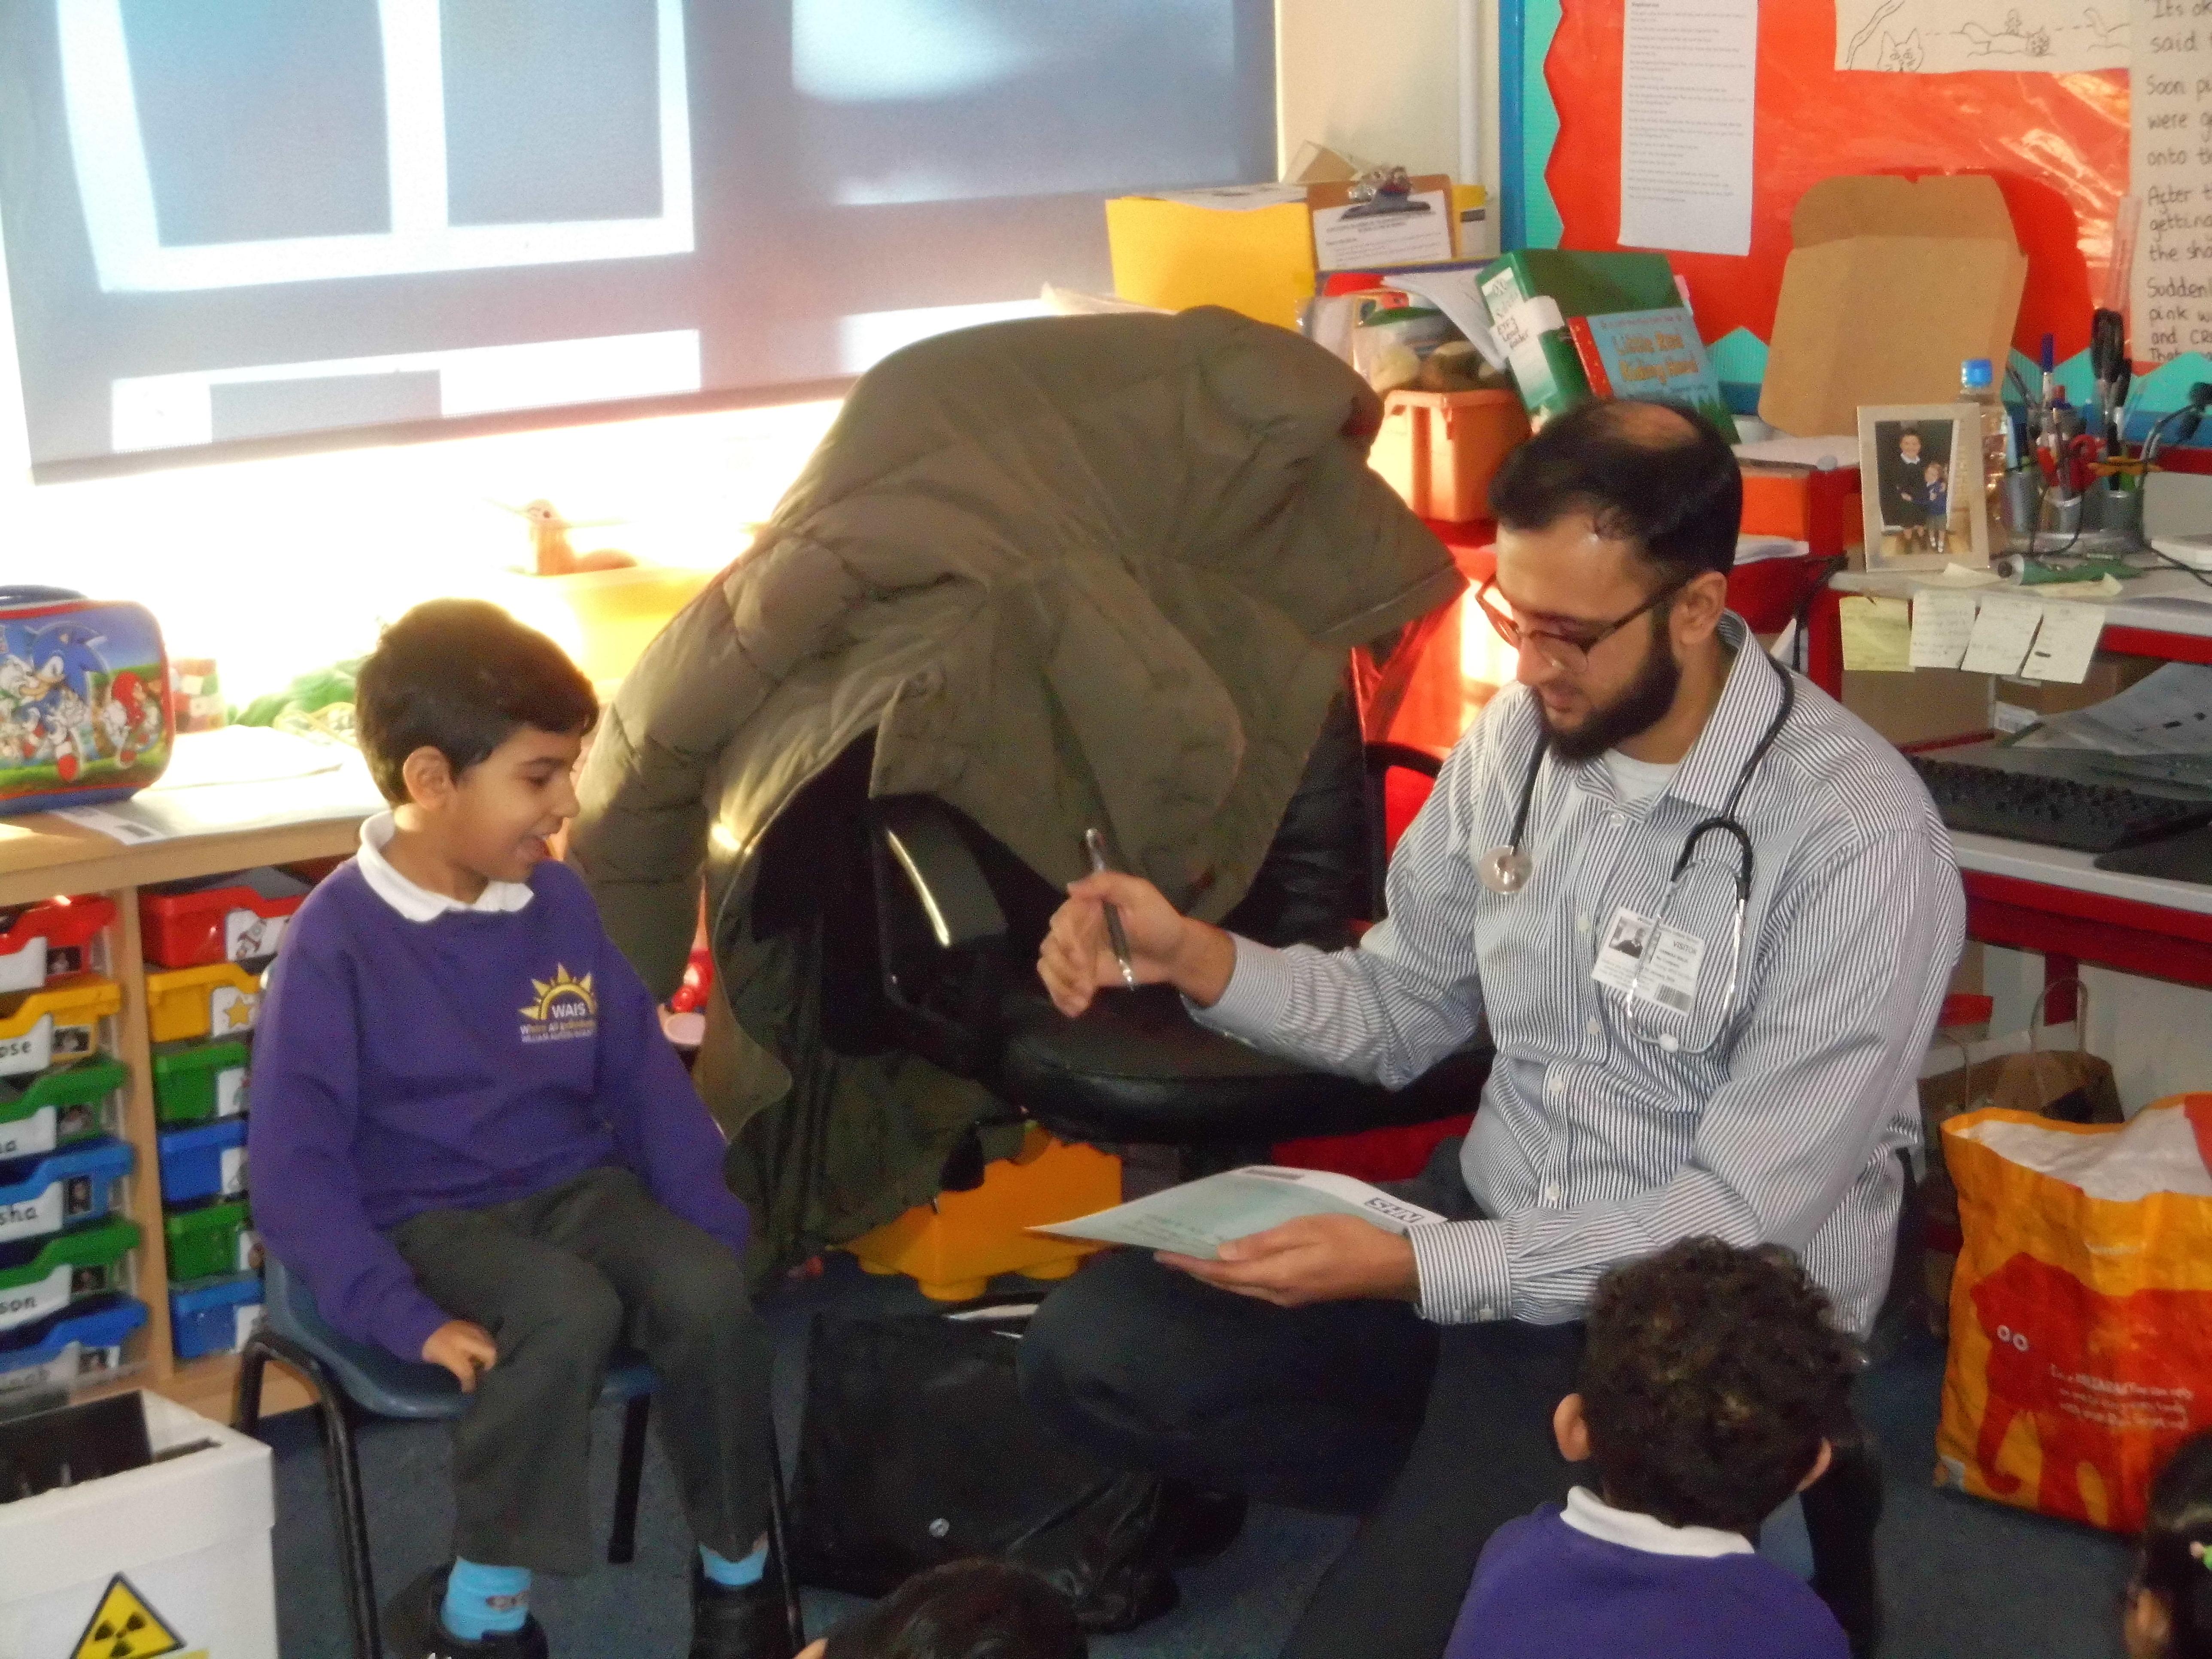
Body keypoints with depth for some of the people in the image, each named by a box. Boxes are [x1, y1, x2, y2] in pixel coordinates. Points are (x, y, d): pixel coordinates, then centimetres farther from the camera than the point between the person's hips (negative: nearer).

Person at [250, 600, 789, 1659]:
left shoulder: (562, 904, 3)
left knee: (711, 1295, -23)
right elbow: (294, 1171, -16)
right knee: (565, 1313, -34)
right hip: (428, 1217, -5)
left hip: (579, 1185, 5)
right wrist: (407, 1318, -26)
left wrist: (729, 1236, -5)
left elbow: (649, 1083, 8)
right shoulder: (337, 938, -14)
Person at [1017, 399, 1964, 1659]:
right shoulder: (1519, 737, -2)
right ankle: (1484, 1500, 5)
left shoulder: (1859, 841, -23)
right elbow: (1403, 1015, 8)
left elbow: (1743, 1221, -22)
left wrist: (1414, 1270, -27)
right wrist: (1195, 958, -11)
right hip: (1490, 1220, 7)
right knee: (1091, 1354, -8)